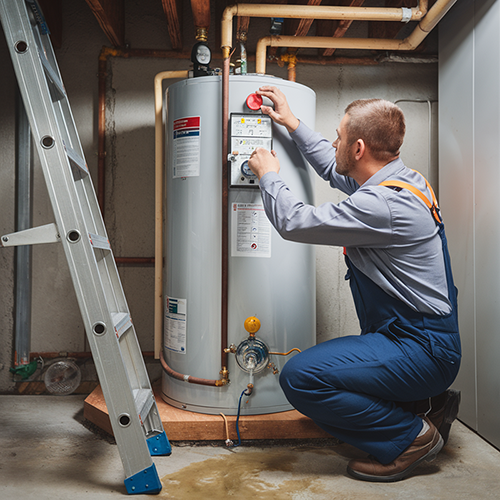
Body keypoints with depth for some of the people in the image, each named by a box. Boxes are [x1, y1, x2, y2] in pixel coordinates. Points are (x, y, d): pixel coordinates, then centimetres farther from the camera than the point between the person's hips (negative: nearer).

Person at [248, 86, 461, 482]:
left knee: (299, 377, -22)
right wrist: (291, 122, 26)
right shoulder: (399, 179, 6)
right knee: (316, 365, 20)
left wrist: (268, 174, -1)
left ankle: (413, 435, -3)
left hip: (421, 350, -10)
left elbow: (293, 222, -20)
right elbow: (334, 169, 23)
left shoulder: (383, 204, -26)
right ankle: (429, 403, 19)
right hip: (422, 336, 10)